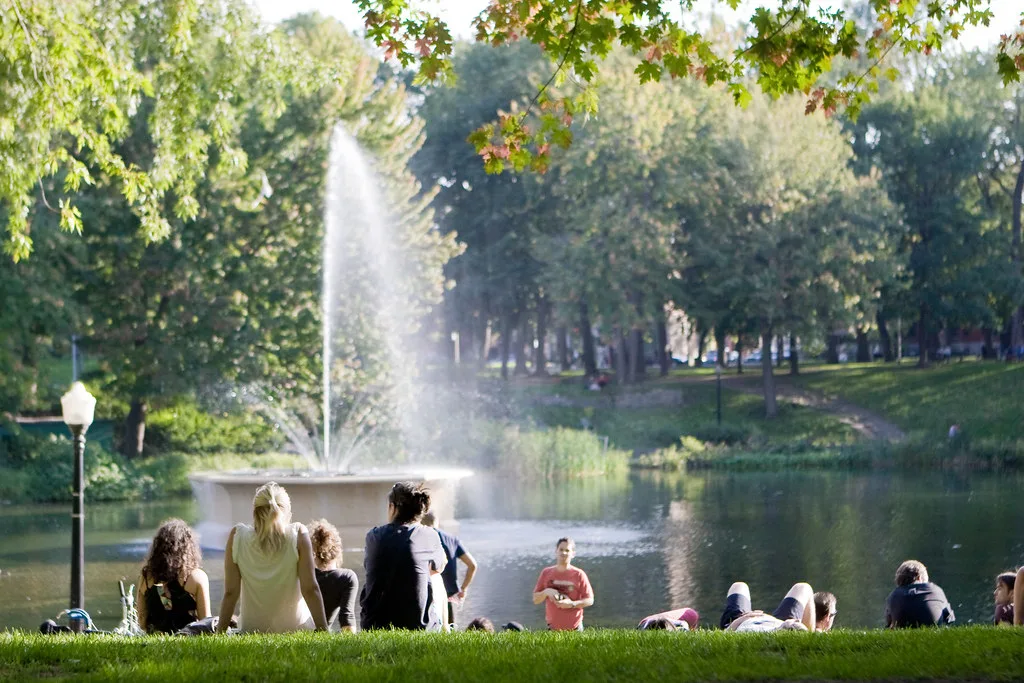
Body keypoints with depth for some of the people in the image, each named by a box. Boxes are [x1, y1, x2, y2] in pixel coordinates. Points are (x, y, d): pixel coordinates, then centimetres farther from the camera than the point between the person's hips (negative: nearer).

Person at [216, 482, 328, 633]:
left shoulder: (237, 537, -7)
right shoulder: (298, 535, -11)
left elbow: (230, 592, -6)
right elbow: (310, 589, -11)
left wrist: (220, 632, 2)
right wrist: (324, 632, -6)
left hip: (252, 631, 2)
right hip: (296, 630, -2)